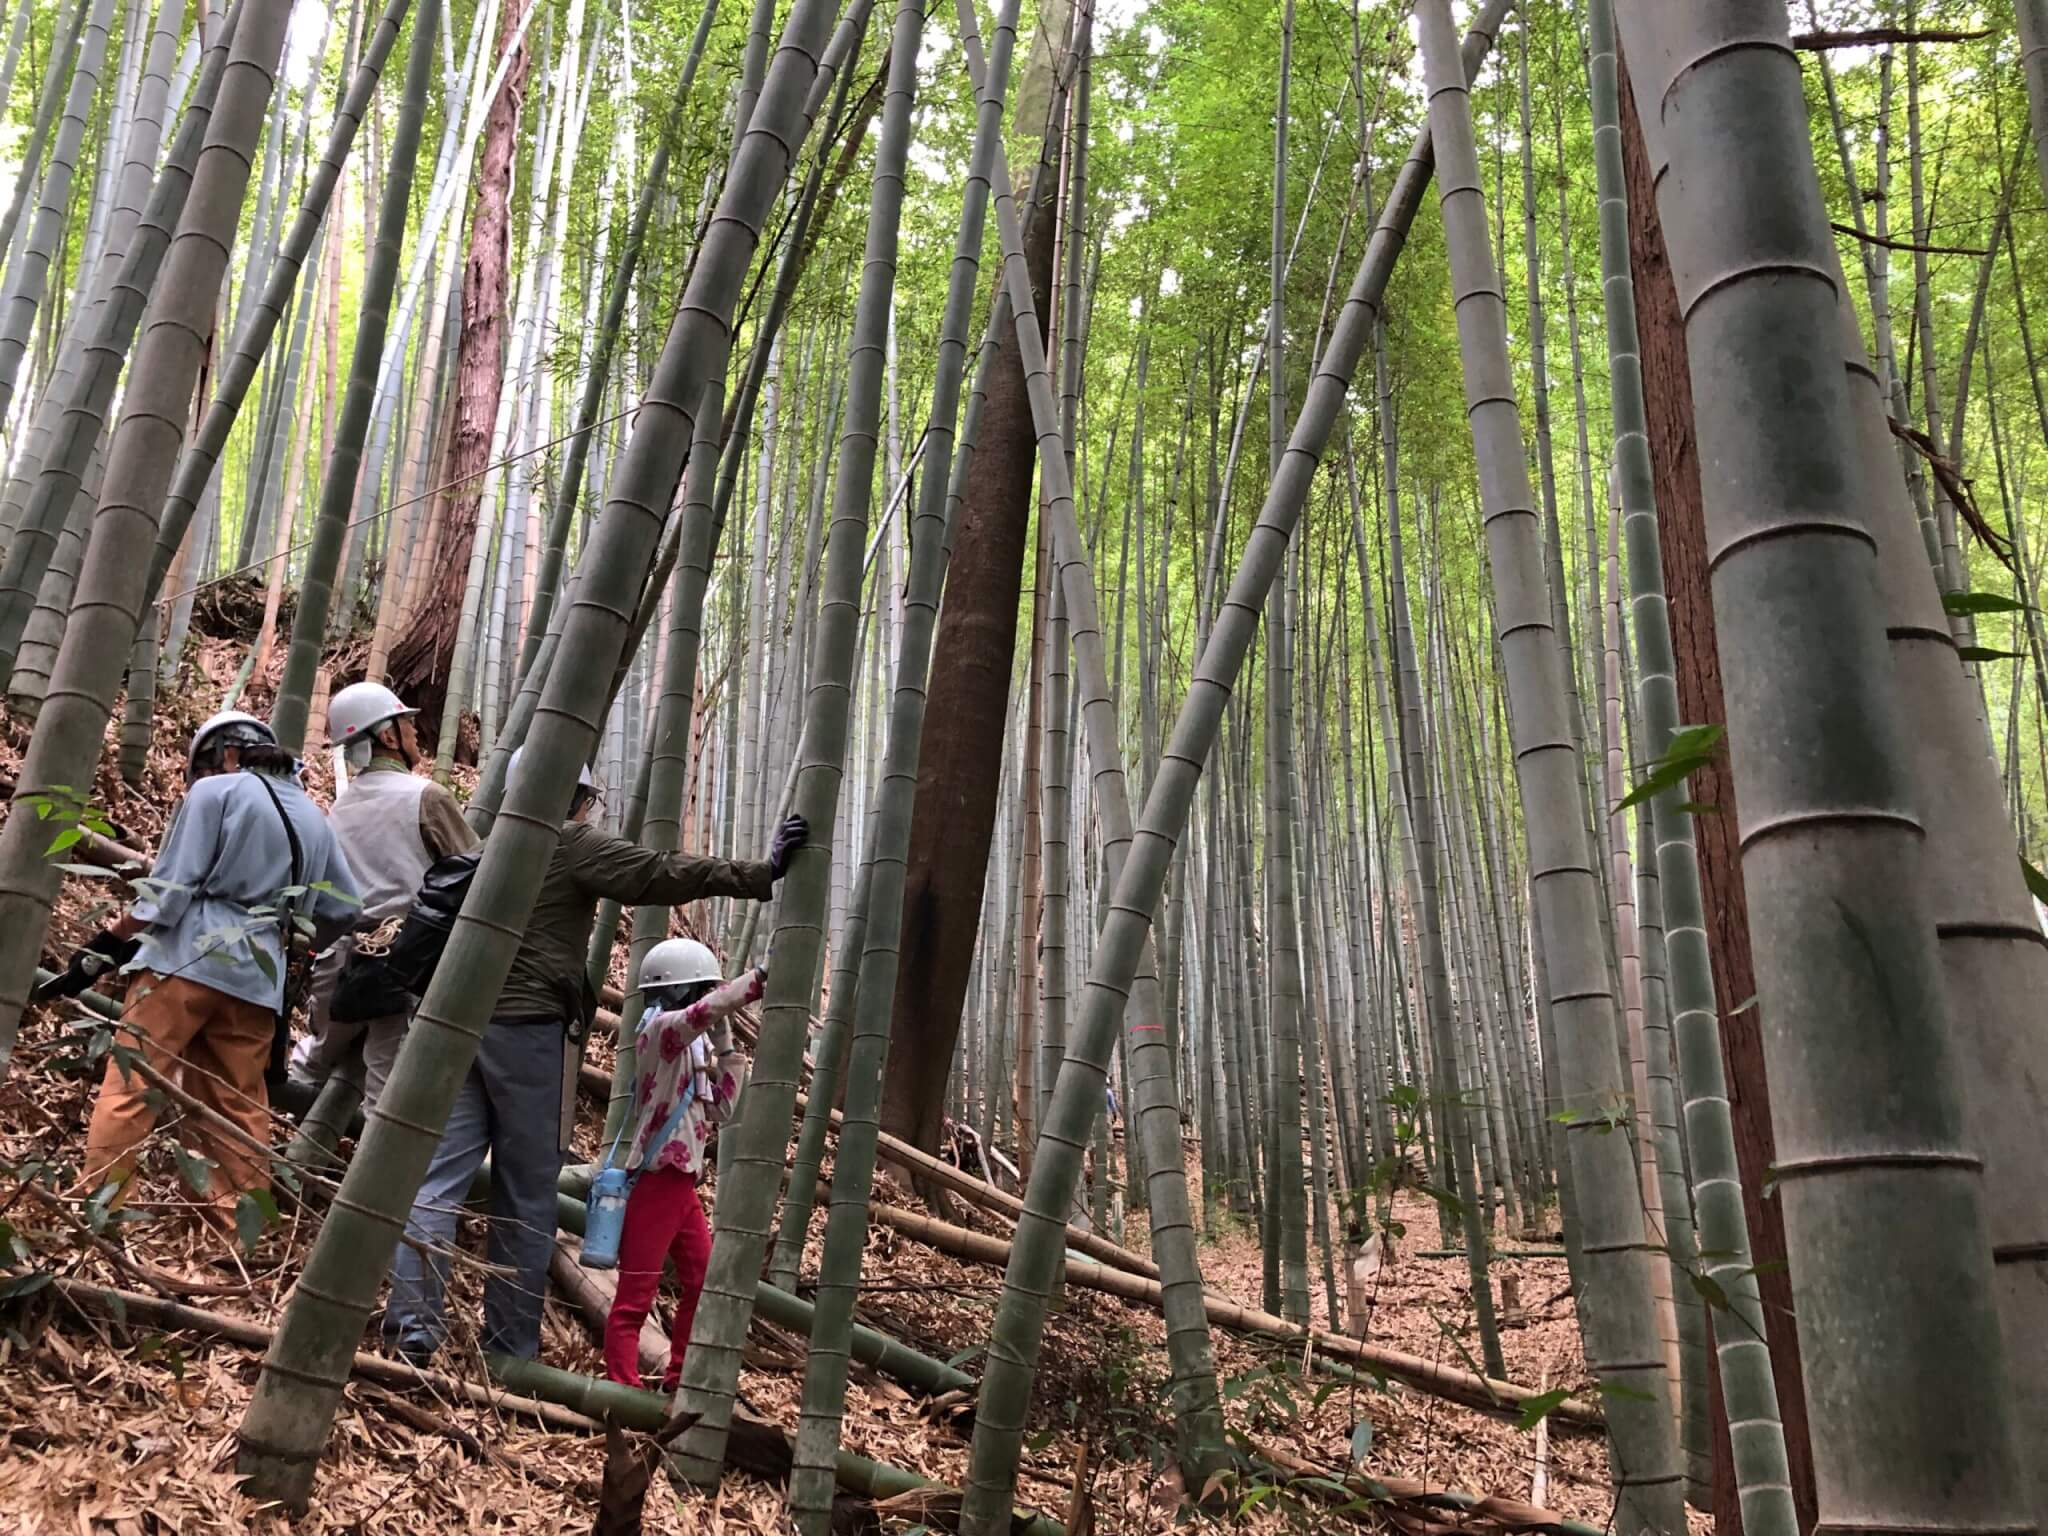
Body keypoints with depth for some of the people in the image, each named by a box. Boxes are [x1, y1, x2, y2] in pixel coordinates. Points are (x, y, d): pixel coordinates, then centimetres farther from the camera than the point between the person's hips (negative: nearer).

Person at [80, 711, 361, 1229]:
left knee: (128, 1085, 2)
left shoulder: (215, 792, -1)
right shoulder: (314, 820, 16)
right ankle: (241, 1230, 12)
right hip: (258, 977, 5)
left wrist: (110, 940, 3)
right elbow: (344, 910, 17)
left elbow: (169, 886, -7)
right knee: (240, 1106, 11)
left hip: (187, 957, -5)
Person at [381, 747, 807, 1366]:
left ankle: (411, 1322, -4)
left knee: (440, 1176, 3)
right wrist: (761, 873, -10)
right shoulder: (573, 844, -3)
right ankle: (510, 1349, 9)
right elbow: (662, 875, -10)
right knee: (526, 1196, 3)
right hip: (528, 1029, -6)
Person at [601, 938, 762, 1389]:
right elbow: (704, 1011, -32)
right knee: (635, 1295, -5)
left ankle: (679, 1381, 23)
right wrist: (761, 978, -35)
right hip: (654, 1179, -10)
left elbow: (721, 1110, 17)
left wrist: (724, 1047, 13)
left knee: (703, 1282, 13)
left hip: (681, 1182, 10)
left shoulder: (692, 1047, 17)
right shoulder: (660, 1028, -10)